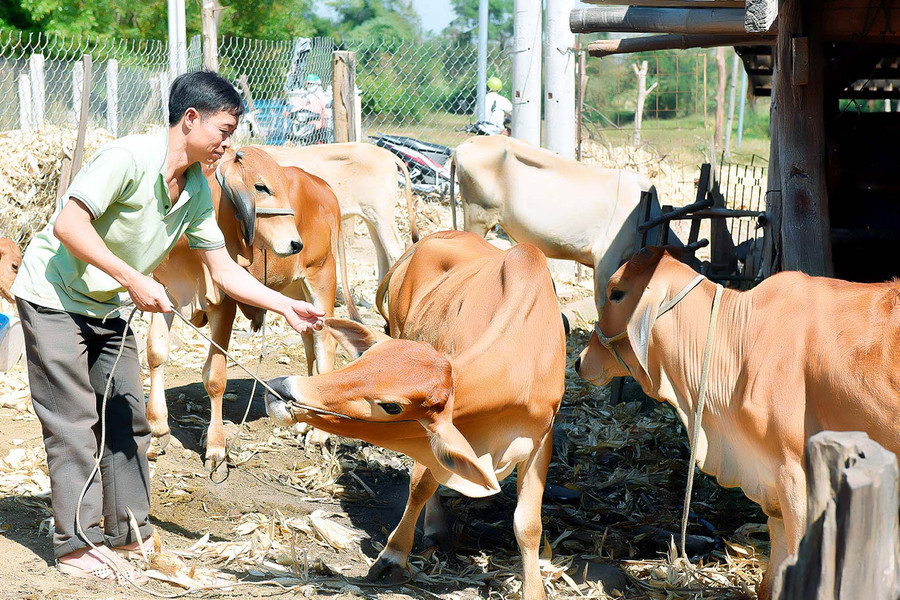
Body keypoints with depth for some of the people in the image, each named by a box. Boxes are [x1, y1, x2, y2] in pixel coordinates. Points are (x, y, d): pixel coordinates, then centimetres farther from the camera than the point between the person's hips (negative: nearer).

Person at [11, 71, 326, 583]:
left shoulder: (198, 191, 1)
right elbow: (69, 224, -28)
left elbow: (224, 271, 7)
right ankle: (77, 545, 0)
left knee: (128, 415, 7)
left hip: (109, 310, 8)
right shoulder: (129, 158, -23)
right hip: (55, 298, -8)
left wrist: (286, 306, -2)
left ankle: (129, 533, 16)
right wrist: (133, 279, -30)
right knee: (75, 422, -6)